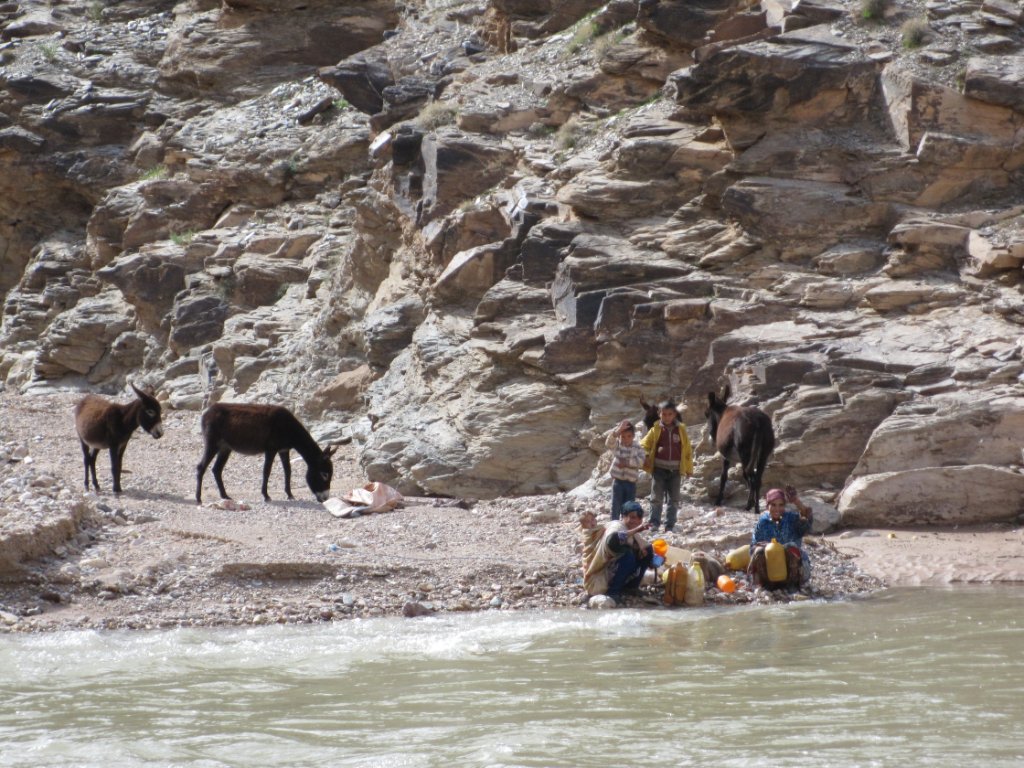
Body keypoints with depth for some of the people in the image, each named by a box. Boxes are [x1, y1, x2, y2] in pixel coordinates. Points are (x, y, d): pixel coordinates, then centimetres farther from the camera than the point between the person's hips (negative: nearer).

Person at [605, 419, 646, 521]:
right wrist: (618, 430, -33)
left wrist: (627, 462, -18)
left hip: (631, 482, 1)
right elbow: (609, 442, -22)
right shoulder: (617, 445, 0)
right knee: (616, 506, -2)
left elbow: (641, 461, -12)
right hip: (618, 480, -1)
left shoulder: (637, 448, 2)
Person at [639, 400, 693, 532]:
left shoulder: (680, 430, 3)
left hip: (675, 470, 1)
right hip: (659, 469, -1)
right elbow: (644, 445, 7)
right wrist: (646, 457, -11)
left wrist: (689, 469, 7)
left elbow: (687, 450, 7)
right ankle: (654, 523, 1)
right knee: (657, 498, -3)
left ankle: (670, 525, 9)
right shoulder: (656, 430, 2)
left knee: (674, 499, 4)